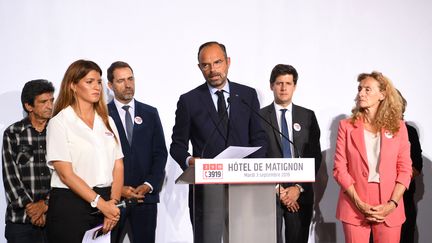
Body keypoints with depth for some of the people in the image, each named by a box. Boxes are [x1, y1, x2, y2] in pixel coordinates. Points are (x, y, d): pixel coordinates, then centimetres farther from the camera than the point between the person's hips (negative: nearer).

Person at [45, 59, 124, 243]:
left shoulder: (107, 122, 13)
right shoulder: (59, 123, -3)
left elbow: (118, 166, 7)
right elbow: (65, 173, -10)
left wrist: (113, 202, -8)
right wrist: (100, 203, -14)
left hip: (106, 203, 4)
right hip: (70, 203, -4)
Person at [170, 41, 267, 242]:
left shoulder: (248, 95, 9)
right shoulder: (189, 101, 4)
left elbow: (259, 138, 10)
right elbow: (177, 145, 7)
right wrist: (189, 161, -14)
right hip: (206, 188, -1)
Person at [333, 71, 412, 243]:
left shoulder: (398, 127, 5)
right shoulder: (347, 126, 2)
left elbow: (405, 169, 3)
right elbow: (339, 168, -2)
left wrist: (392, 204, -9)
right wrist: (359, 203, -11)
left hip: (389, 209, 1)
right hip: (354, 207, -1)